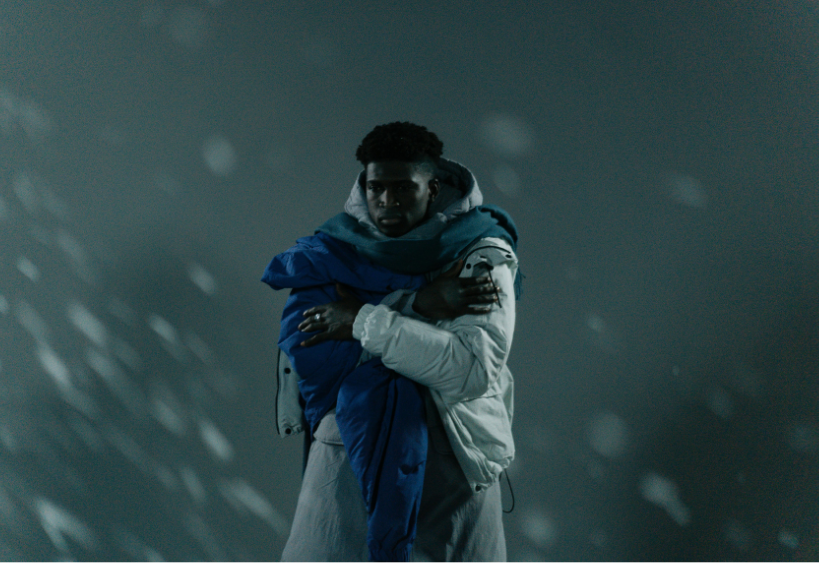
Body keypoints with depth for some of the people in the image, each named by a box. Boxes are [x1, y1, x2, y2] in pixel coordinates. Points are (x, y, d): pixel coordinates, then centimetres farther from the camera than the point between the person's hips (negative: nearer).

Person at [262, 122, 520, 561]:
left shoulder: (483, 255, -4)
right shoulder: (337, 248, 3)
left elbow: (475, 369, -17)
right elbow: (303, 343, -13)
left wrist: (364, 321, -17)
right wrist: (420, 303, -18)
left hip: (452, 457, -1)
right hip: (349, 447, 2)